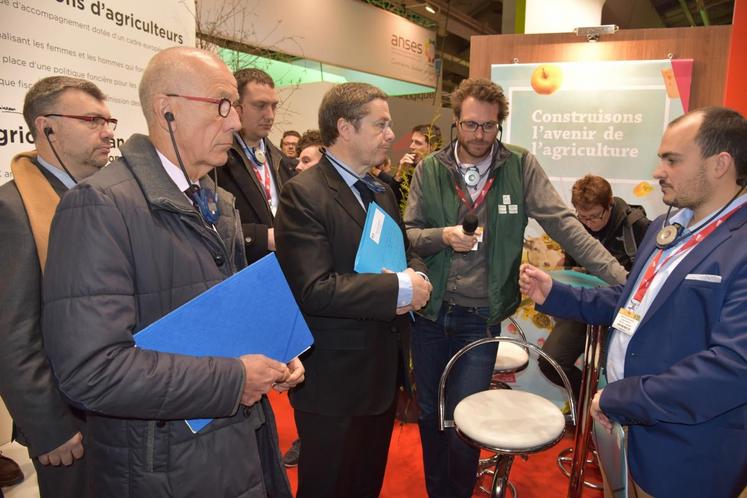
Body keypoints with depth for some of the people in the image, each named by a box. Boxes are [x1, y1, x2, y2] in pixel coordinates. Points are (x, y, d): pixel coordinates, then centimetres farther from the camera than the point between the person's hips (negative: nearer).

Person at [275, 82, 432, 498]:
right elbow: (313, 289, -27)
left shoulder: (382, 192, 10)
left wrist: (416, 278, -9)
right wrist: (398, 288, -22)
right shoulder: (304, 194, -18)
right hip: (335, 381, -8)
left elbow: (408, 252, 15)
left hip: (384, 369, 8)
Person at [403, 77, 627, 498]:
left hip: (480, 318, -2)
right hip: (430, 313, 2)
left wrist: (621, 277, -18)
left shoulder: (521, 166, -5)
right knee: (429, 416, 17)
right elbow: (407, 234, 0)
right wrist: (442, 236, -20)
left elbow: (564, 224, -9)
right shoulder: (430, 170, -1)